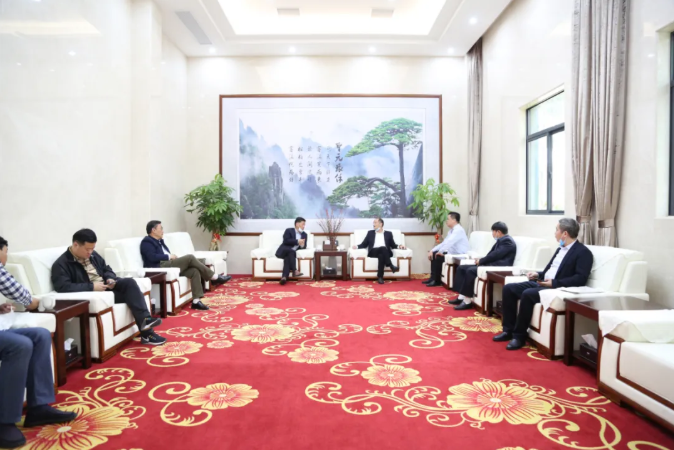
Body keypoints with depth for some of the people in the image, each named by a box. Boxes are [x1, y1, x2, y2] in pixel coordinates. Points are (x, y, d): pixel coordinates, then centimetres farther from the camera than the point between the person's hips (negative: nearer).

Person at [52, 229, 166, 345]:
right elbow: (63, 287, -24)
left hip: (106, 287, 7)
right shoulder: (61, 264, -10)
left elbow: (106, 269, 23)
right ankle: (146, 332, -25)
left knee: (129, 282, -21)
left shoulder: (93, 255, 13)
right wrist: (91, 287, -27)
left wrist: (110, 279, -2)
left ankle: (145, 320, -29)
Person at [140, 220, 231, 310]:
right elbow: (153, 257, -18)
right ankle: (215, 278, -14)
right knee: (190, 257, -21)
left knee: (194, 271, -14)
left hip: (168, 264, 9)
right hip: (160, 268, -9)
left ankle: (196, 301, -19)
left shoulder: (159, 240, 25)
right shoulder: (147, 242, -2)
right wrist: (169, 256, -9)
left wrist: (172, 257, 1)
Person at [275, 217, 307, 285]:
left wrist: (302, 245, -16)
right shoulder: (289, 230, 2)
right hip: (284, 251, -3)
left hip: (293, 253, 3)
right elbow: (286, 241, -15)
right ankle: (294, 271, -42)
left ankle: (284, 277, -52)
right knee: (291, 251, -36)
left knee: (287, 258, -32)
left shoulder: (304, 234, 17)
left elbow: (304, 247, 8)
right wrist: (297, 241, -20)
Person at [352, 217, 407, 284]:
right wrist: (357, 246, -3)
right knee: (382, 248, -37)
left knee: (381, 256, -39)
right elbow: (364, 244, 17)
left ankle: (380, 277, -40)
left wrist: (399, 246, -2)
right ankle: (391, 266, -41)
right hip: (373, 252, -1)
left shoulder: (388, 233, 22)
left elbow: (393, 245, 19)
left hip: (385, 252, 1)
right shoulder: (370, 233, 23)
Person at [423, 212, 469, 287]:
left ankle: (437, 281, -6)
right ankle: (433, 278, 5)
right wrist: (432, 250, 5)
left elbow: (449, 242, -28)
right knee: (434, 254, 3)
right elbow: (444, 243, 16)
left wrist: (441, 252, -18)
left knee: (437, 257, -18)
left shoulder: (458, 230, -17)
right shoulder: (452, 230, 15)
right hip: (453, 253, 10)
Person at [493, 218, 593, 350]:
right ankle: (508, 329, -1)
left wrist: (554, 283, -24)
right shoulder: (560, 249, 20)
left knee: (528, 294, -32)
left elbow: (581, 278, -18)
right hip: (541, 283, 9)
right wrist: (538, 274, 7)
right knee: (509, 288, -5)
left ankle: (519, 335, -19)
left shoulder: (583, 252, -7)